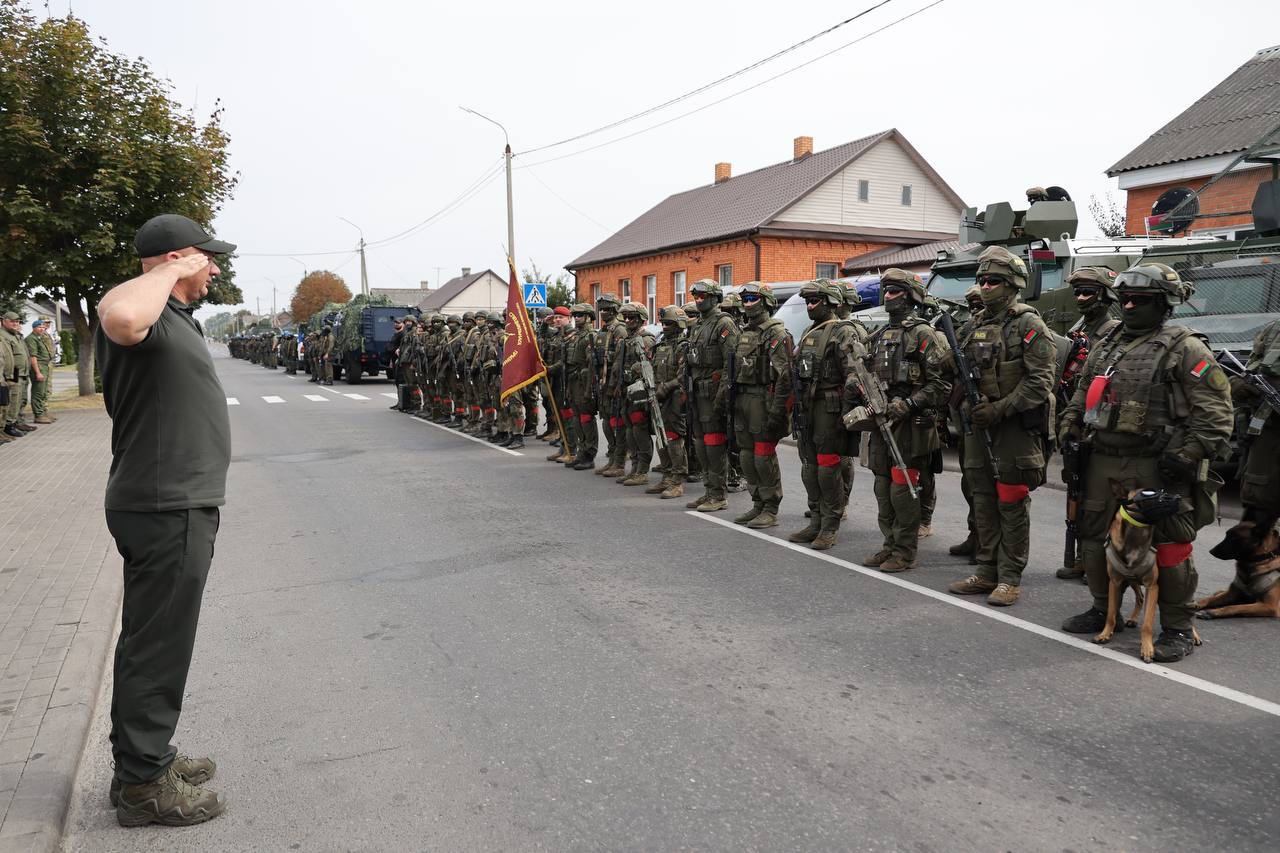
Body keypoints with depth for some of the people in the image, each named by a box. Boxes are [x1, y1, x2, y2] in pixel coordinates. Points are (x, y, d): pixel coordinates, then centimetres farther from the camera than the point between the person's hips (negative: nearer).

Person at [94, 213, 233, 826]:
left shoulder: (172, 317, 18)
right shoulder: (147, 313, -18)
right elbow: (120, 318, -44)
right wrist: (170, 270, -29)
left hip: (175, 505, 11)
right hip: (167, 510, -11)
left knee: (153, 642, 20)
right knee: (157, 649, 1)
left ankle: (146, 758, 36)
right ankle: (143, 786, 15)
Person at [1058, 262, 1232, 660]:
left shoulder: (1185, 349, -5)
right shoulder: (1106, 347, 16)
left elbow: (1215, 411, -10)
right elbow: (1082, 394, 26)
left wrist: (1188, 453, -18)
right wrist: (1071, 427, 11)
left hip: (1157, 468, -6)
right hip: (1102, 463, 7)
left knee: (1170, 547, -1)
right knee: (1091, 537, 14)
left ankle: (1177, 629, 13)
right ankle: (1103, 610, 31)